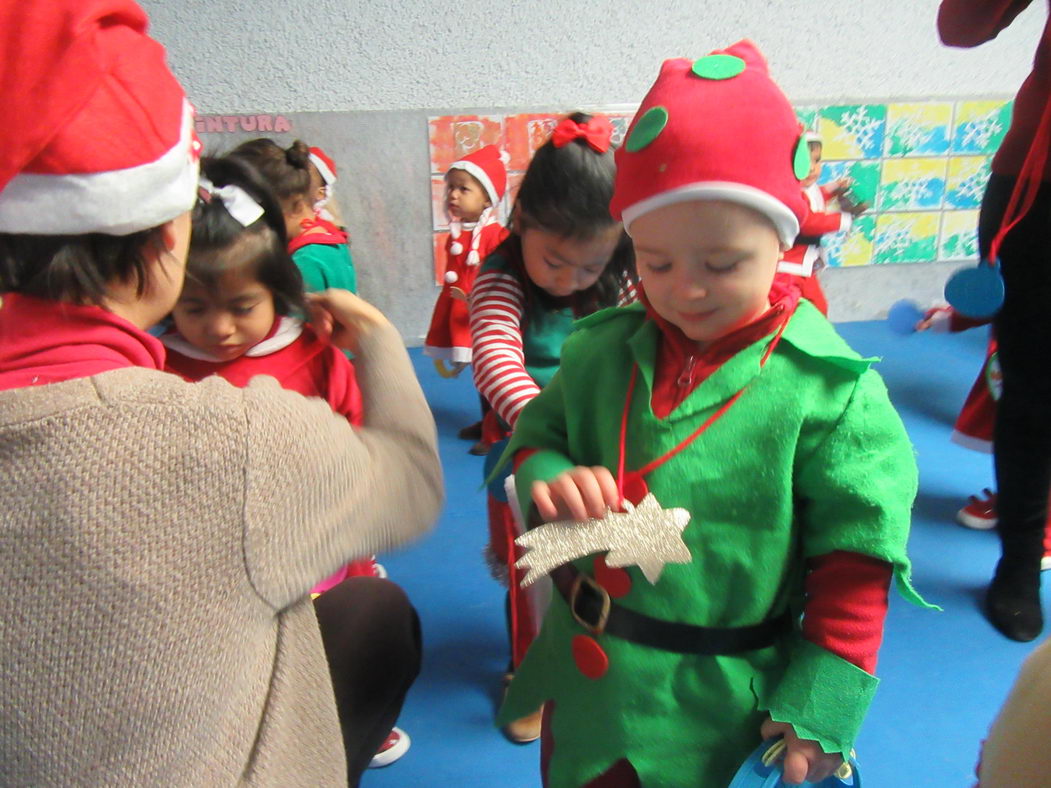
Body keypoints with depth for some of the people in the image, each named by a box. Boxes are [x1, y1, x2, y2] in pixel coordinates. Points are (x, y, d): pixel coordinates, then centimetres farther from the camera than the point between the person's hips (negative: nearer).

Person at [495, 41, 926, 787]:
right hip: (583, 675, 4)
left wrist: (823, 700, -10)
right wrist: (549, 476, -18)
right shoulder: (602, 350, -7)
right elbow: (538, 432, 5)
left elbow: (855, 559, -11)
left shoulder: (831, 388, -17)